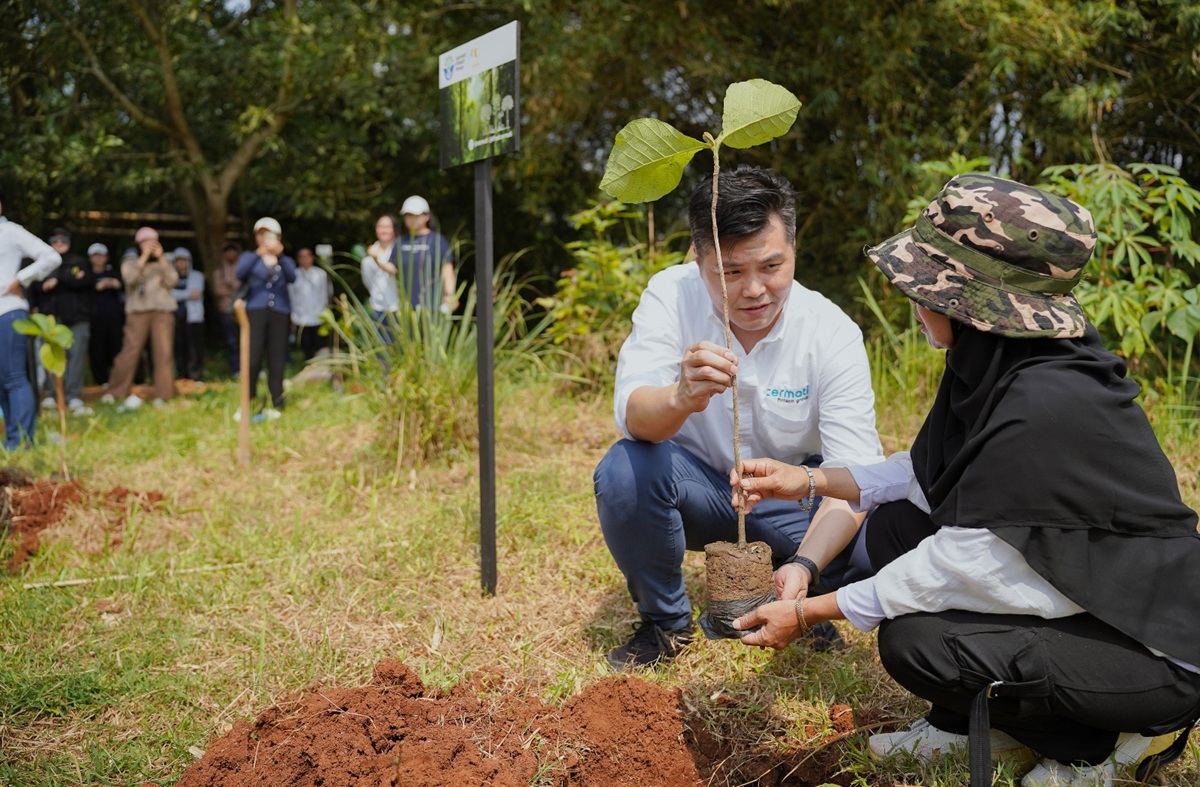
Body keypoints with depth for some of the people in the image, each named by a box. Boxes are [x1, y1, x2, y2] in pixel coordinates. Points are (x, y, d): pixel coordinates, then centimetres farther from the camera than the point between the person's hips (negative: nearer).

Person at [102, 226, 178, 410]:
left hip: (163, 310, 2)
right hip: (138, 311, -2)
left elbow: (171, 281, -1)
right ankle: (115, 392, 4)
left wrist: (161, 258, -6)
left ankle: (162, 395, 0)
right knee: (130, 350, -7)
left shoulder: (164, 260, 15)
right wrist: (144, 257, -12)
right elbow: (130, 278, -11)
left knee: (163, 352, -5)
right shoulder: (130, 259, 9)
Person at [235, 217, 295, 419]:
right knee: (252, 359, -11)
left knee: (276, 361, 0)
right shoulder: (249, 257, 13)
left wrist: (279, 256, -24)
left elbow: (292, 277, -7)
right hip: (256, 311, -1)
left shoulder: (286, 260, 16)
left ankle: (276, 404, 4)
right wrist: (258, 254, -25)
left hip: (280, 313, 1)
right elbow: (240, 274, -10)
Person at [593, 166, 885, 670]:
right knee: (623, 471, -30)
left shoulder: (832, 334, -20)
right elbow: (631, 414, -31)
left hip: (789, 498, 0)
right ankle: (664, 620, -3)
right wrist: (682, 399, -56)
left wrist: (804, 567, -44)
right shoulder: (671, 296, -18)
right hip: (698, 486, 0)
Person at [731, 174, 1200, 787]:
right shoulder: (993, 367, -4)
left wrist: (808, 614, -16)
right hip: (1082, 598, 9)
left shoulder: (1047, 408, -32)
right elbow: (935, 476, 10)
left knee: (914, 640, -22)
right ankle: (970, 725, 16)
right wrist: (809, 481, 1)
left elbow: (964, 566, -25)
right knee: (895, 525, 3)